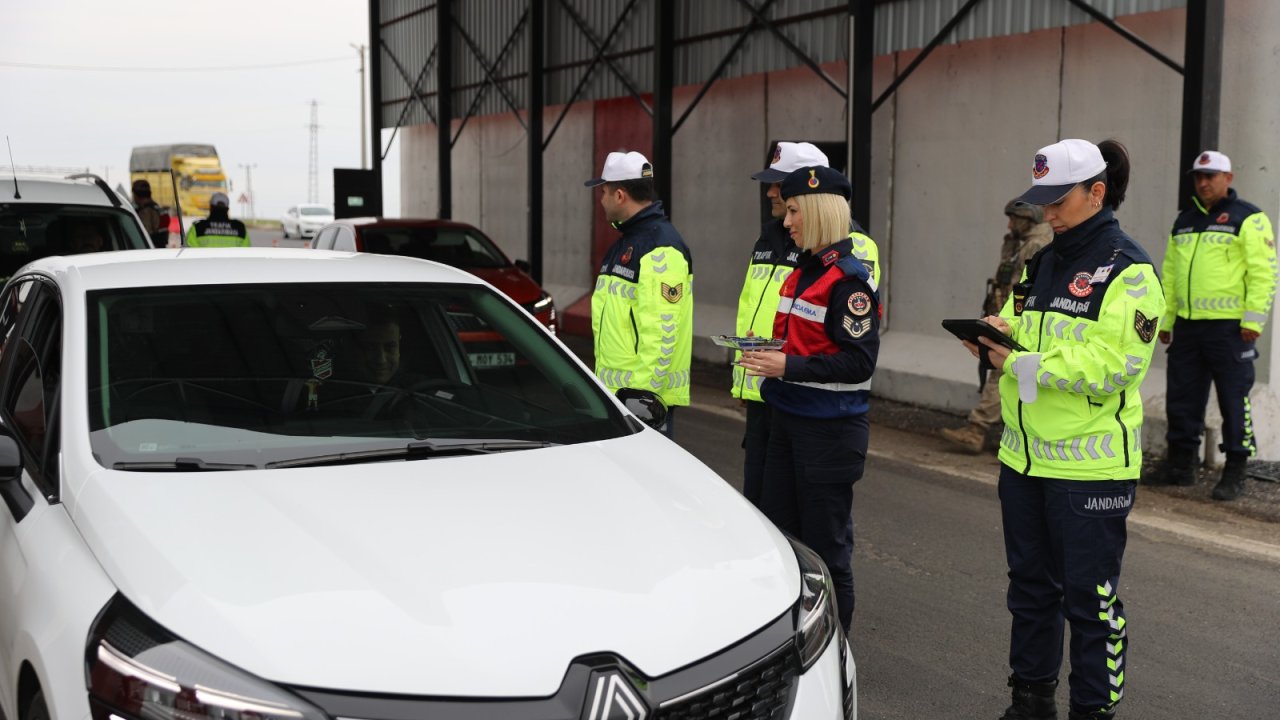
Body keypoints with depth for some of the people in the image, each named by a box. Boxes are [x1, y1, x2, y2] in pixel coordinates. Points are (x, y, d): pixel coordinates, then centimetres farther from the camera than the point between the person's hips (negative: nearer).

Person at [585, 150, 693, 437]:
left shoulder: (661, 248, -17)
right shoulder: (623, 243, 17)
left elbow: (662, 330, -23)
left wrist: (645, 392, -24)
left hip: (646, 394, -10)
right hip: (613, 392, 10)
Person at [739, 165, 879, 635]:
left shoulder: (849, 278, -15)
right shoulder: (803, 271, 12)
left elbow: (859, 362, -21)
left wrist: (789, 367, -25)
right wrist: (767, 353, 5)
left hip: (829, 429, -9)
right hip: (788, 417, 9)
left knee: (825, 542, 1)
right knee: (776, 529, 13)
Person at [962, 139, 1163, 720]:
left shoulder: (1127, 270, -11)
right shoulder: (1040, 264, 13)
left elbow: (1113, 363, -21)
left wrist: (1024, 364, -23)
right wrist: (1003, 332, -5)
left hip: (1089, 465, -8)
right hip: (1024, 455, 8)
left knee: (1090, 596, 2)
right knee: (1030, 585, 17)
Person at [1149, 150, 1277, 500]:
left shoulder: (1247, 218, -4)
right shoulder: (1184, 221, 18)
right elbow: (1170, 273, 21)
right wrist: (1165, 319, 18)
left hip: (1229, 327, -7)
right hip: (1186, 326, 7)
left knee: (1234, 400, -1)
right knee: (1181, 398, 10)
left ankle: (1235, 474, 7)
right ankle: (1180, 466, 21)